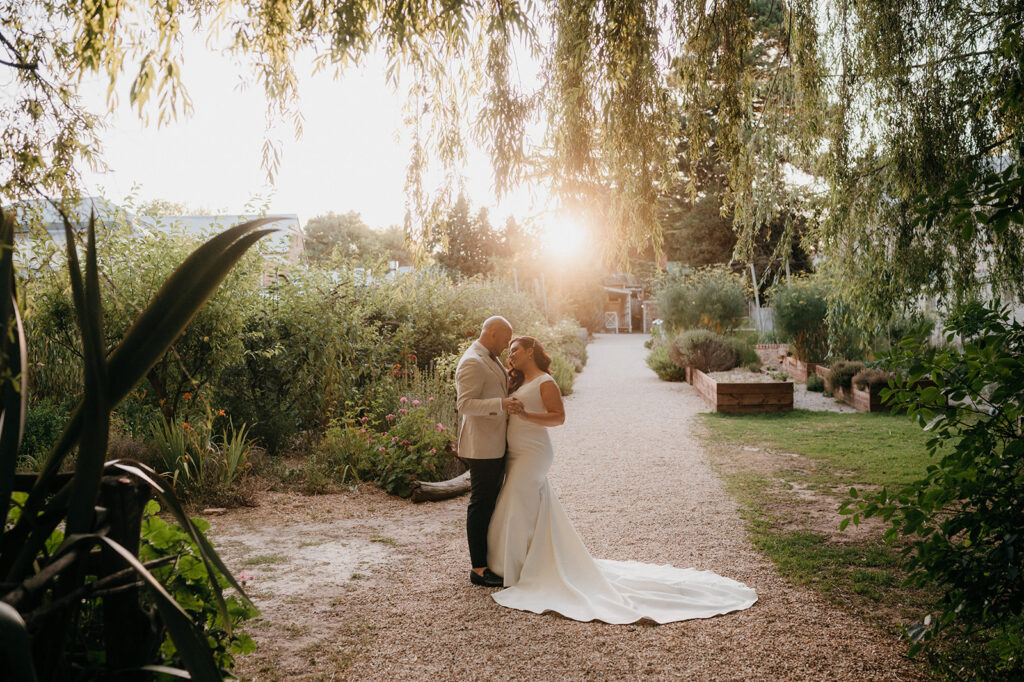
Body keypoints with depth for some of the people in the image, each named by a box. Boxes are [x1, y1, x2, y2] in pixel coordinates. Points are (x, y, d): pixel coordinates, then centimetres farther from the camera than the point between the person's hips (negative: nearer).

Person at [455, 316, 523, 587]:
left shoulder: (490, 360, 16)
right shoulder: (472, 362, -17)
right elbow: (465, 404, -25)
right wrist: (500, 404, -34)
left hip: (495, 446, 10)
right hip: (482, 447, -10)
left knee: (491, 503, 16)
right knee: (480, 505, -2)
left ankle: (489, 558, 27)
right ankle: (478, 568, 6)